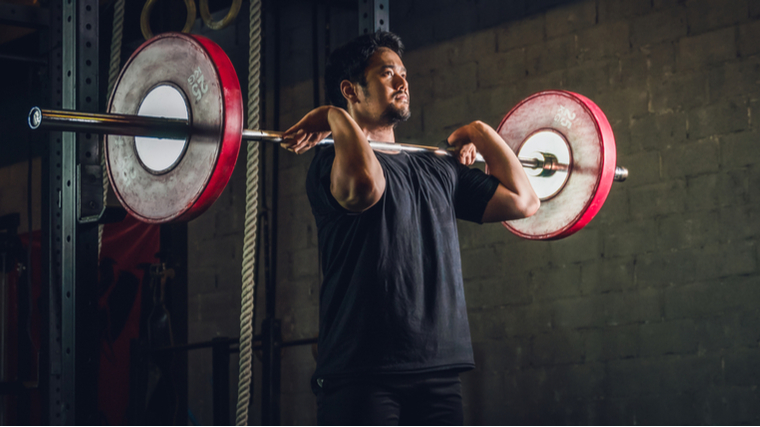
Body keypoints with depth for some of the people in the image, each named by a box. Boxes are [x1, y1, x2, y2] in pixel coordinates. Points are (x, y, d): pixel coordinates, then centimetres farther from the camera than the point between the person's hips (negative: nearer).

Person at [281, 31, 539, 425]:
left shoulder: (438, 169, 20)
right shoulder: (336, 160, -5)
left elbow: (522, 201, 17)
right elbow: (364, 185, -30)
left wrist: (481, 134, 23)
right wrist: (335, 118, -15)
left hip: (438, 370, 7)